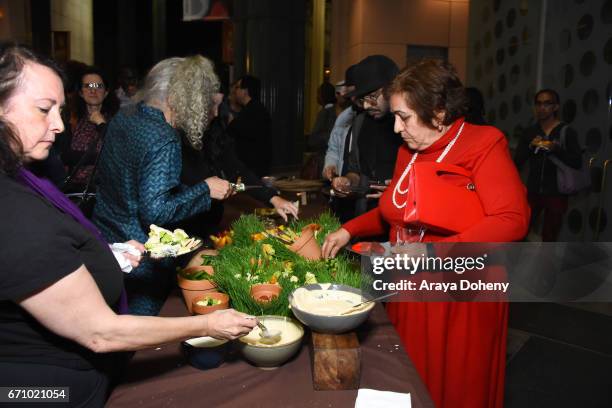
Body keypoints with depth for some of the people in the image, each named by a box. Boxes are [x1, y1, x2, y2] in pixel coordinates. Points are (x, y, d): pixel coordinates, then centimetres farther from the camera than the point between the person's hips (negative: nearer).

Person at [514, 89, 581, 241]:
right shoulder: (529, 132, 5)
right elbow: (517, 162, 2)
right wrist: (530, 147, -14)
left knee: (549, 237, 7)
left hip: (556, 193, -2)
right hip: (533, 191, 2)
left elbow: (577, 162, -9)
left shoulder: (566, 132, -2)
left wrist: (556, 149, -24)